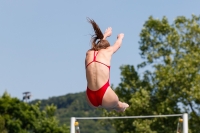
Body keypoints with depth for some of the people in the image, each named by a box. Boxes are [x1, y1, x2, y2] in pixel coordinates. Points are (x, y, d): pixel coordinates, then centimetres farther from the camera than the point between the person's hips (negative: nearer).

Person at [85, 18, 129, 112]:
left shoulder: (89, 53, 15)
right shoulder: (107, 51, 8)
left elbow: (98, 44, 40)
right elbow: (118, 44, 33)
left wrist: (105, 35, 60)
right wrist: (120, 37, 56)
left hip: (91, 99, 4)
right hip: (104, 97, -4)